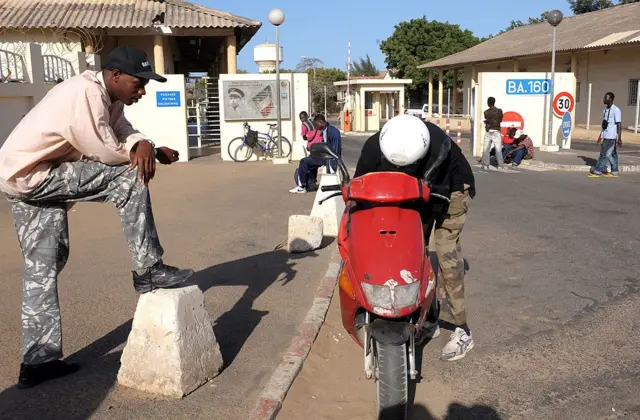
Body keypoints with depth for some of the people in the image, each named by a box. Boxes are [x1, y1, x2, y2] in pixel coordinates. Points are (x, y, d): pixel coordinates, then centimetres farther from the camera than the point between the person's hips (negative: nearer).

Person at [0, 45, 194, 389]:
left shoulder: (110, 98, 8)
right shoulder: (84, 95, -22)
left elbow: (123, 133, 0)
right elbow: (106, 152, -21)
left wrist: (143, 145, -22)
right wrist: (138, 152, -2)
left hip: (33, 178, 10)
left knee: (42, 267, 12)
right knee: (129, 179, -17)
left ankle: (39, 360, 20)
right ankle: (149, 270, -10)